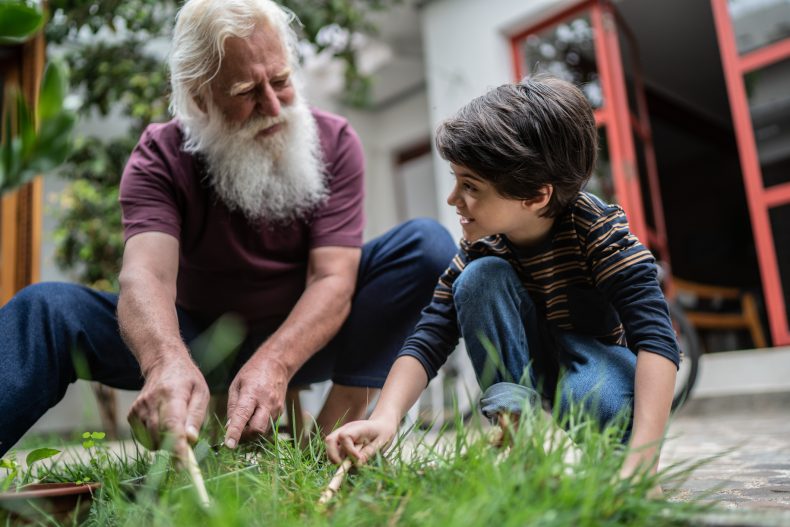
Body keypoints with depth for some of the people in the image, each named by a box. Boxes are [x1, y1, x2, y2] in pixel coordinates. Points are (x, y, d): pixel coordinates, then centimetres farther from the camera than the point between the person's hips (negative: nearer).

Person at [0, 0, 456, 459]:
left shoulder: (334, 143, -12)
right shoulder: (160, 158, -13)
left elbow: (332, 278, -21)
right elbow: (146, 275, -31)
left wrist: (274, 363, -41)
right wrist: (168, 364, -54)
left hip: (305, 340, 0)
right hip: (196, 344, 1)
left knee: (428, 244, -23)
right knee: (48, 308, -21)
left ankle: (334, 436, -24)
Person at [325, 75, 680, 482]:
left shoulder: (596, 226, -26)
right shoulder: (481, 248, -14)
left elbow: (656, 337, -35)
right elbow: (429, 339, -20)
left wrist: (642, 456, -48)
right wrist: (385, 417, -38)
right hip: (526, 368, 3)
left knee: (618, 405, -40)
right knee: (481, 277, -25)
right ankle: (515, 417, -21)